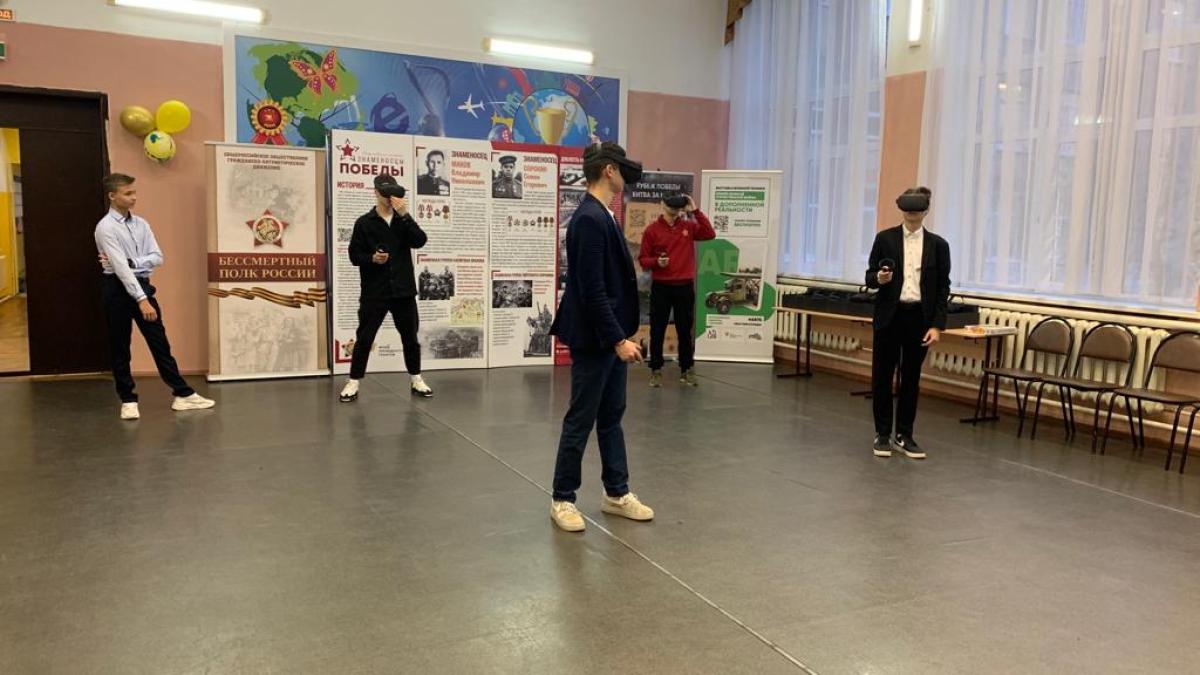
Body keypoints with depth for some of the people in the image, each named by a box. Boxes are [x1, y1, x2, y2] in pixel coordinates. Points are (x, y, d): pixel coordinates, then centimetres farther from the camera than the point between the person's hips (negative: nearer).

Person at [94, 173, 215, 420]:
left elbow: (158, 258, 1)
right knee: (120, 348, 6)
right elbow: (121, 267, -20)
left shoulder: (141, 223, 7)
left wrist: (129, 262, -16)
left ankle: (183, 394, 12)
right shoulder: (106, 227, -12)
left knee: (160, 343, 8)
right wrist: (141, 300, -26)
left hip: (142, 285, 5)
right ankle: (128, 400, 17)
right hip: (119, 288, -5)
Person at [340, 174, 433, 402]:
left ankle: (416, 379, 23)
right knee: (364, 338, 0)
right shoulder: (364, 222, 1)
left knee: (410, 337, 10)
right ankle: (354, 382, 10)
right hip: (374, 291, -3)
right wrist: (371, 258, -19)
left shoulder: (404, 220, 9)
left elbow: (420, 241, -8)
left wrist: (405, 215, -16)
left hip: (403, 290, 3)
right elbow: (354, 255, 0)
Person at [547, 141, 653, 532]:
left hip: (611, 336, 10)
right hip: (595, 339, -10)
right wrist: (618, 339, -22)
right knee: (581, 420, 1)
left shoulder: (602, 216, 11)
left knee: (611, 417, 16)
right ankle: (562, 499, 15)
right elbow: (592, 290, -24)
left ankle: (616, 493, 27)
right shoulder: (590, 219, -20)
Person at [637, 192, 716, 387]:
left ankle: (687, 370, 19)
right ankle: (656, 370, 14)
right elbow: (643, 259, -1)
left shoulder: (689, 226, 4)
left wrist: (696, 211, -10)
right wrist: (657, 262, -21)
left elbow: (710, 234, -10)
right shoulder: (652, 230, -2)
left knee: (685, 330, 9)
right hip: (660, 287, -2)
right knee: (657, 330, 4)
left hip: (685, 287, 2)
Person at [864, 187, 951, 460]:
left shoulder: (938, 245, 2)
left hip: (919, 318, 1)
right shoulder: (885, 238, 0)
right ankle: (882, 435, 14)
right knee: (882, 375, 2)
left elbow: (942, 288, 2)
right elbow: (869, 277, 3)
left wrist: (937, 325, -6)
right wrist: (879, 278, -21)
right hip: (889, 316, -1)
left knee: (911, 377, 7)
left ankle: (904, 436, 18)